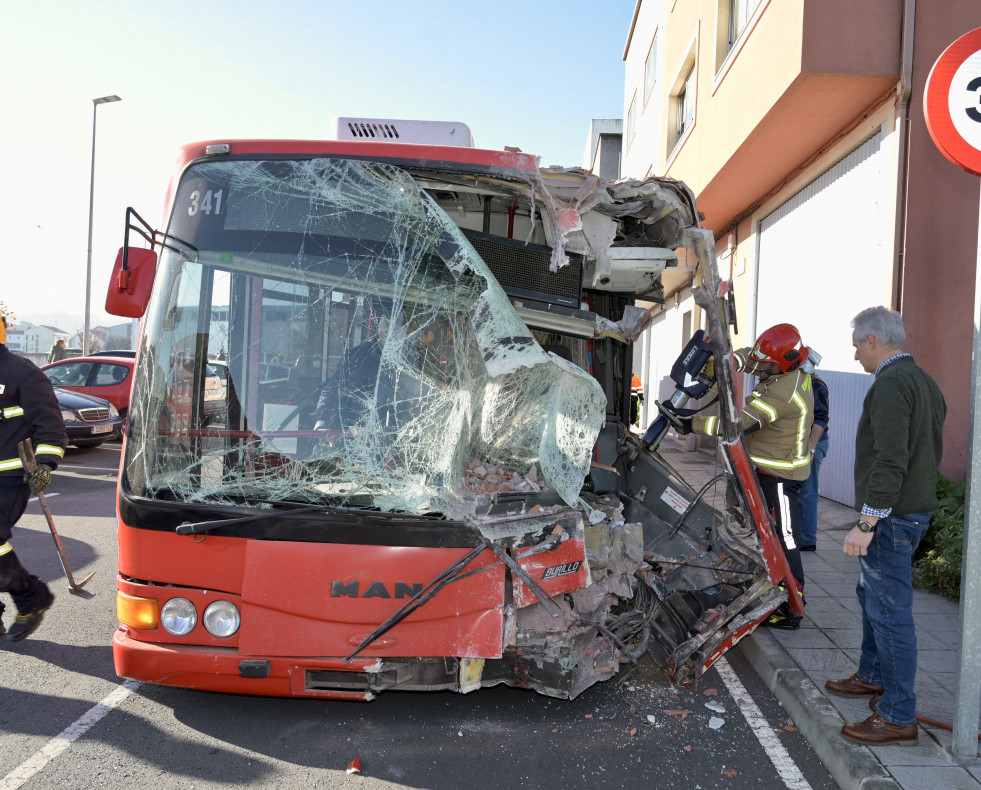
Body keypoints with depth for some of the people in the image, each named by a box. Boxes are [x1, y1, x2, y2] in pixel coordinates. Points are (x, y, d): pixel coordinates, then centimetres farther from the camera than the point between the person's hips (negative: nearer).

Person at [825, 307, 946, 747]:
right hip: (916, 508, 11)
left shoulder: (891, 384, -19)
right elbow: (933, 450, 20)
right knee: (871, 594, 23)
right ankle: (873, 676, 38)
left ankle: (898, 718, 3)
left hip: (892, 516, -11)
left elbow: (890, 461, -27)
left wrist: (867, 521, -24)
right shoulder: (925, 381, 14)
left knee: (890, 611, -5)